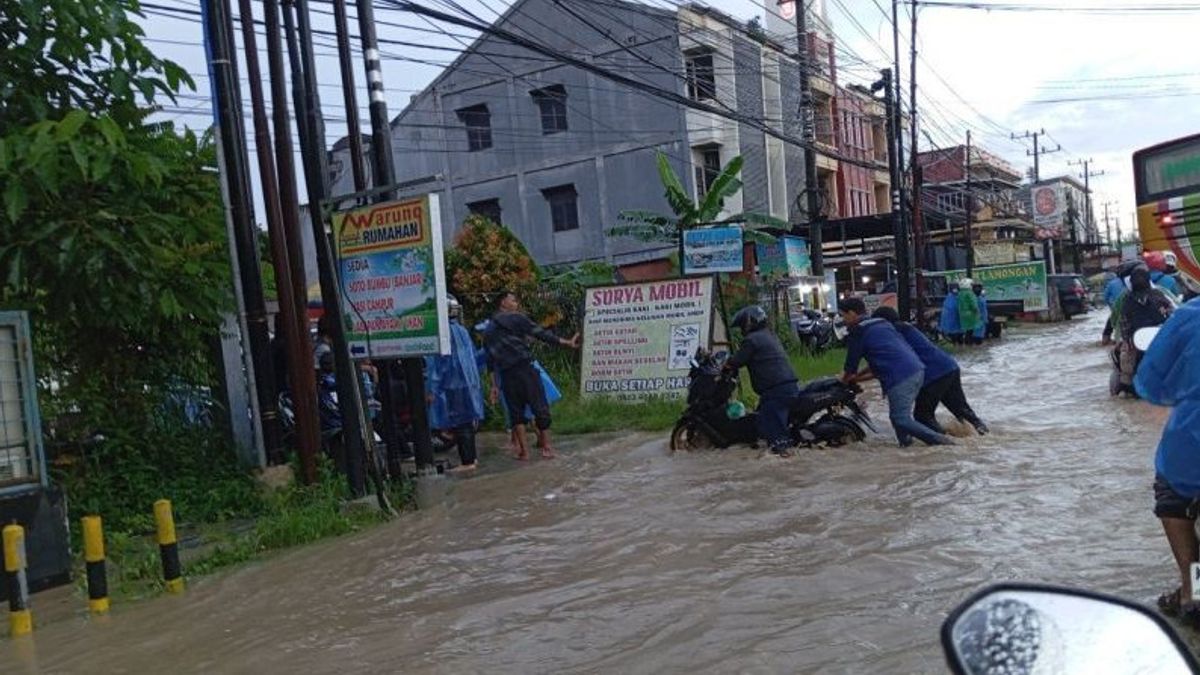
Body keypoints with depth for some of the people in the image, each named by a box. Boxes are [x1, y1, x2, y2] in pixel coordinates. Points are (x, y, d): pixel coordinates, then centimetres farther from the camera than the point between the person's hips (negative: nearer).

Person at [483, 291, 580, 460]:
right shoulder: (517, 319, 0)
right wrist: (567, 343, -5)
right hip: (524, 369, -5)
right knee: (540, 407, 2)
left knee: (516, 411, 11)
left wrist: (494, 385, 19)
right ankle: (546, 446, 5)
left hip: (506, 375, 6)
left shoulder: (489, 331, 18)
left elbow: (490, 360, 17)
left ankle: (523, 450, 8)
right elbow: (541, 334, -7)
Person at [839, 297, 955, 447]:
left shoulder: (857, 333, 1)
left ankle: (939, 440, -9)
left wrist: (844, 380, 28)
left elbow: (851, 366, 8)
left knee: (901, 419, -4)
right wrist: (859, 377, 33)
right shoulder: (883, 323, 26)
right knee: (898, 415, 16)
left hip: (899, 378, -8)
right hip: (917, 369, 8)